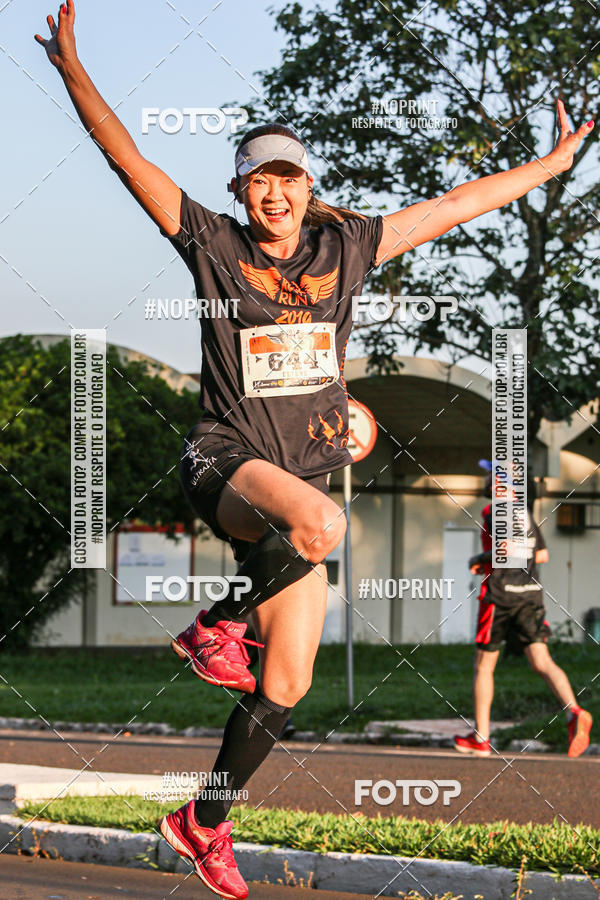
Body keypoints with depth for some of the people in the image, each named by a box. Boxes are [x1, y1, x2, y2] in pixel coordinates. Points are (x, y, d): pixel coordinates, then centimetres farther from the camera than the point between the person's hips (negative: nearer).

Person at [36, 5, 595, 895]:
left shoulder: (344, 246, 7)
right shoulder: (213, 244, -1)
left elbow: (457, 203, 14)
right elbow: (128, 158, -4)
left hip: (306, 476, 4)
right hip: (226, 463, -4)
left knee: (286, 686, 4)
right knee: (320, 522, -40)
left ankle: (203, 824, 23)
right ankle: (221, 622, -12)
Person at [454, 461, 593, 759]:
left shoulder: (496, 510, -8)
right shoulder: (524, 511, 17)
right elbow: (542, 555, 23)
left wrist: (479, 559, -5)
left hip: (500, 592, -6)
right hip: (531, 590, 6)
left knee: (483, 666, 8)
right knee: (542, 662, -5)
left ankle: (480, 738, 12)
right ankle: (574, 713, -30)